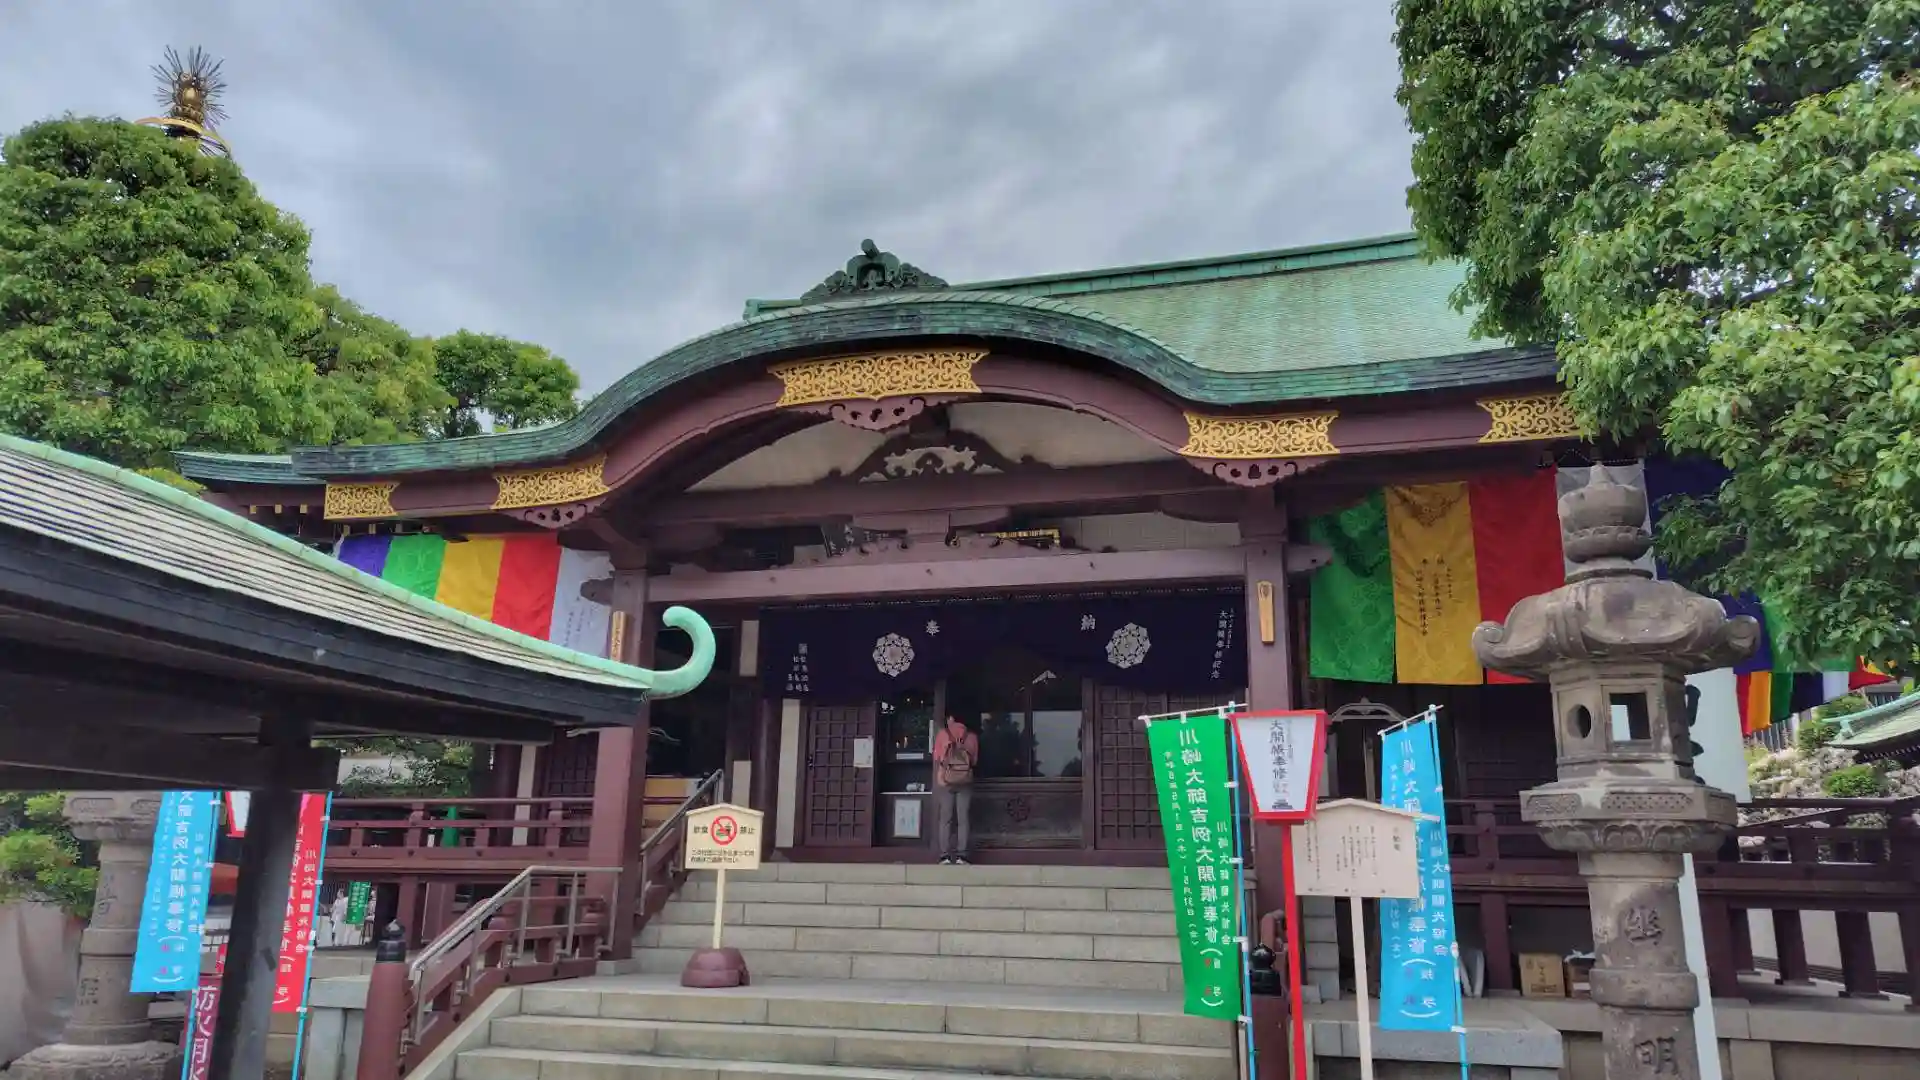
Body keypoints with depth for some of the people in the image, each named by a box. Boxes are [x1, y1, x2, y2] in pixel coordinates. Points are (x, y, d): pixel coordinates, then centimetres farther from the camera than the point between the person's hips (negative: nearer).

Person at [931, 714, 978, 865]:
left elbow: (937, 758, 7)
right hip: (965, 782, 0)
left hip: (946, 781, 0)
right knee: (963, 819, 1)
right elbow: (975, 760, 9)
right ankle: (961, 856, -4)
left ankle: (945, 856, -3)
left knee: (945, 819, 2)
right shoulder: (972, 736, 4)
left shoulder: (942, 734, 2)